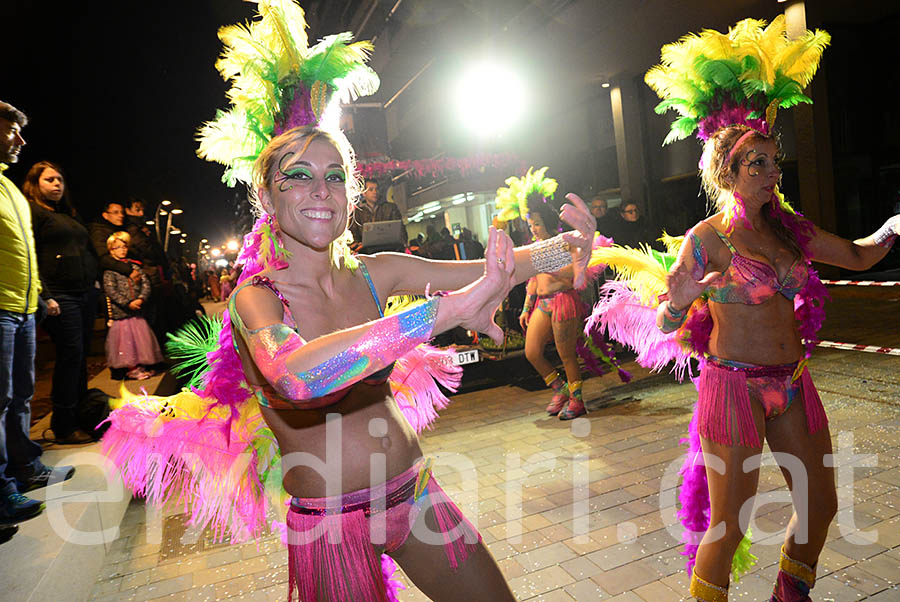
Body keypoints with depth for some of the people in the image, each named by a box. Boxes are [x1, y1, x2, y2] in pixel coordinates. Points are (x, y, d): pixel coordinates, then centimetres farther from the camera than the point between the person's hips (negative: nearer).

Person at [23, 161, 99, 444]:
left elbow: (89, 252, 29)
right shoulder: (31, 212, -1)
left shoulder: (70, 216, 23)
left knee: (81, 354, 9)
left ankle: (80, 413, 17)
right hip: (60, 297, -8)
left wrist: (94, 280, 18)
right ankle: (64, 427, 1)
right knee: (70, 354, -8)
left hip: (86, 293, 8)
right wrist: (44, 297, -17)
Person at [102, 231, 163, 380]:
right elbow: (111, 291, -10)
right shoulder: (109, 269, -2)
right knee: (125, 338, -1)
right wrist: (128, 303, -16)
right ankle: (131, 368, 6)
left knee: (141, 336, 6)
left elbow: (145, 283, 5)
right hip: (120, 311, -4)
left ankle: (142, 365, 16)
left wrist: (141, 298, -11)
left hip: (137, 309, 4)